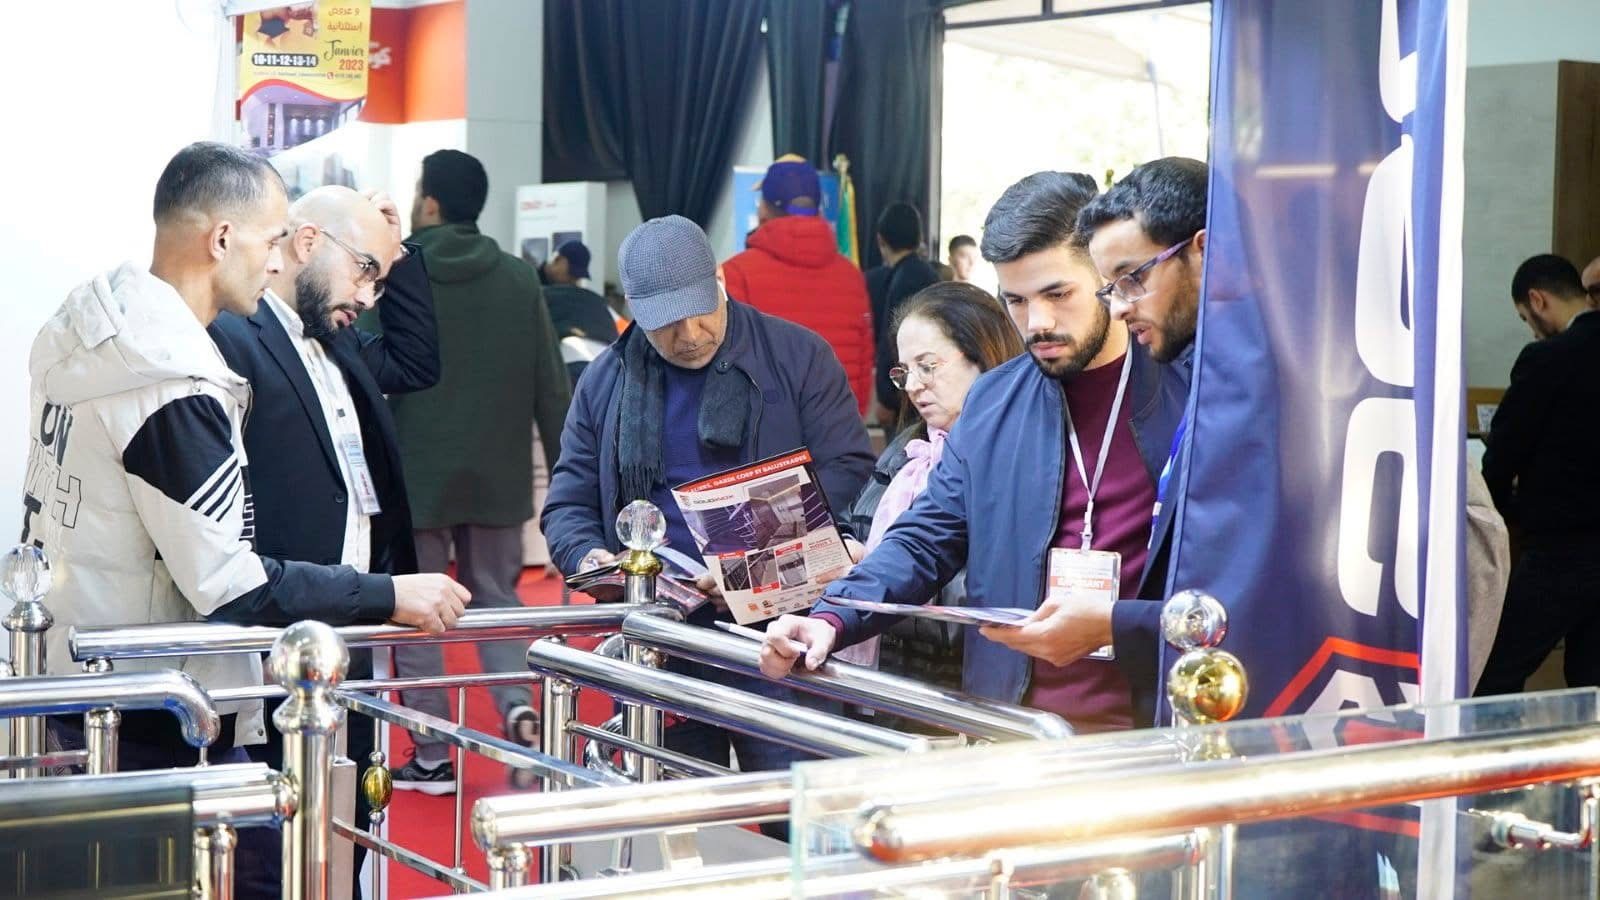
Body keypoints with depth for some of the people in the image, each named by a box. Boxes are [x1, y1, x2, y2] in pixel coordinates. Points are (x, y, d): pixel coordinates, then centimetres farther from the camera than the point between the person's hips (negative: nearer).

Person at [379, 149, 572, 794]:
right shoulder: (519, 279, 1)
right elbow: (551, 386, 2)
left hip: (415, 477, -3)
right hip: (498, 477, 3)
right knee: (495, 596, 14)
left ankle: (432, 757, 8)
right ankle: (518, 703, -9)